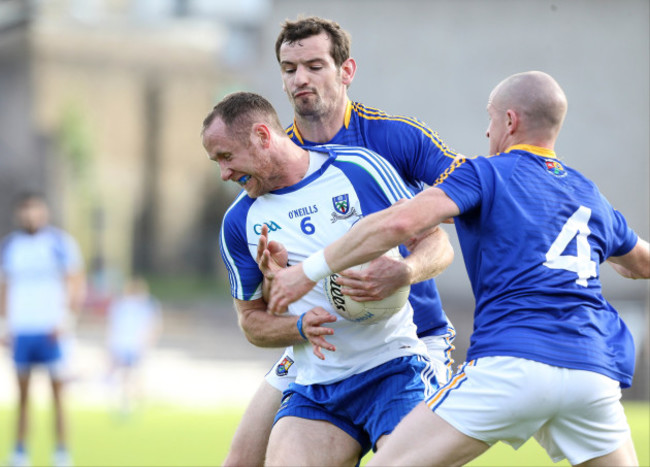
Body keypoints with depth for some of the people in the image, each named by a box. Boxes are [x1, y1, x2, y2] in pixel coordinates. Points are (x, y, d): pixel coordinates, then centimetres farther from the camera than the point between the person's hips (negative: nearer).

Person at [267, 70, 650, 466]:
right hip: (593, 372, 5)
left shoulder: (484, 174, 8)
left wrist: (309, 271, -3)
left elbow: (401, 223, -8)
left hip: (512, 364, -5)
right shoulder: (592, 197, 23)